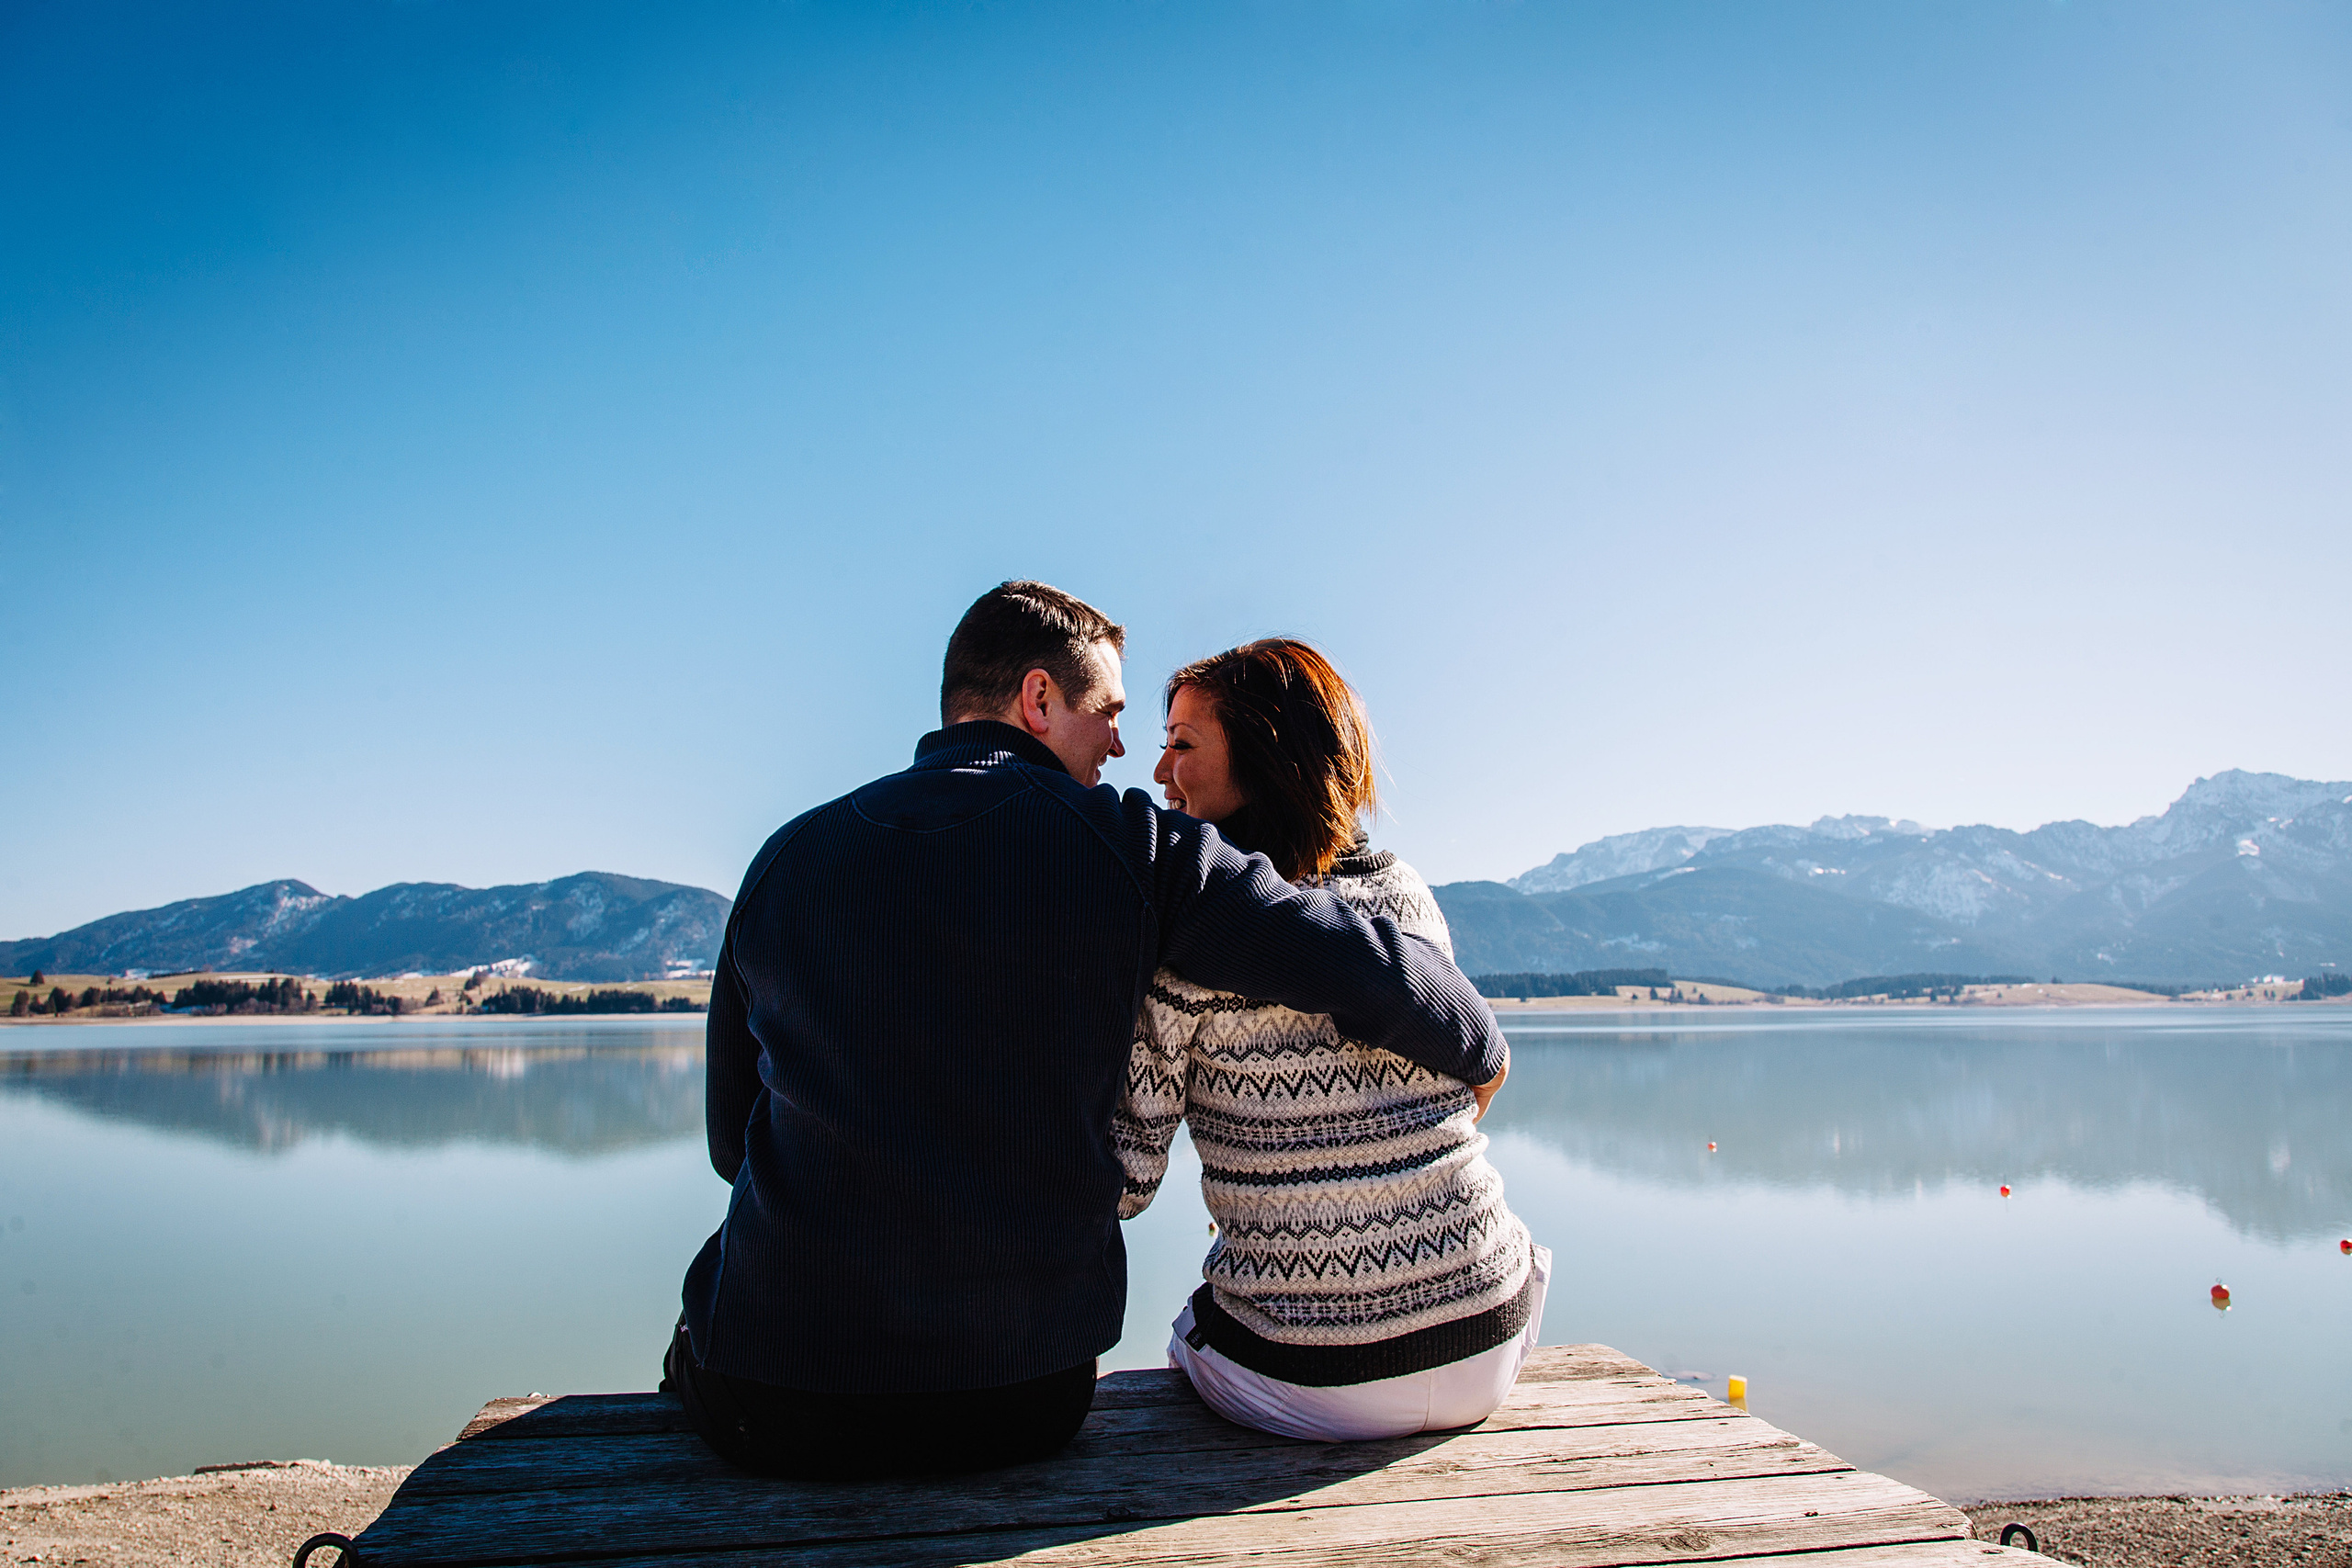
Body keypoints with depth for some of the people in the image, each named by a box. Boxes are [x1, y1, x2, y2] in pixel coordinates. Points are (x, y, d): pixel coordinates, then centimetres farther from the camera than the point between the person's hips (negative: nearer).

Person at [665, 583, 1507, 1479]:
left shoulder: (788, 856, 1)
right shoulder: (1130, 846, -7)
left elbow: (731, 1139, 10)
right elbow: (1378, 971, -9)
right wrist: (1481, 1052, 13)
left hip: (775, 1407, 1)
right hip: (1031, 1404, 0)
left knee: (700, 1337, 34)